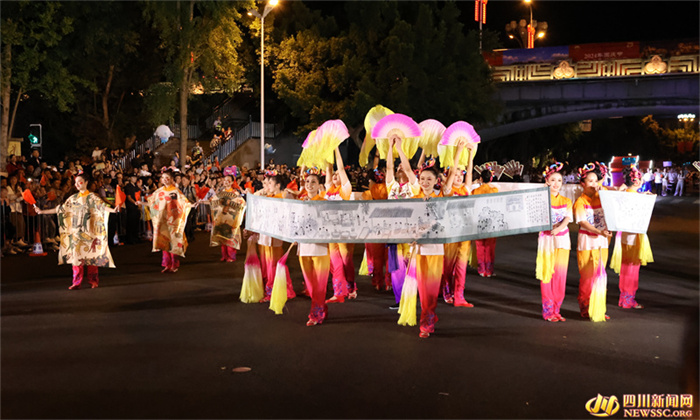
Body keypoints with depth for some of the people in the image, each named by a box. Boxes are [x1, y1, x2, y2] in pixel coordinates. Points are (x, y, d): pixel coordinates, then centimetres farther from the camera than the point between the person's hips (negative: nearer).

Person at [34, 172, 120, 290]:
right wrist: (42, 211, 13)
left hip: (89, 231, -3)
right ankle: (76, 282, 3)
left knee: (91, 255, 0)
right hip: (76, 231, 3)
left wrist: (113, 210, -35)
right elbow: (60, 209, 15)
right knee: (76, 255, 0)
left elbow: (102, 206, -15)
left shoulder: (92, 197, 0)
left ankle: (93, 280, 11)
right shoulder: (73, 198, 11)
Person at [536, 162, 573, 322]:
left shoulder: (566, 201, 9)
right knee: (547, 274, -5)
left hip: (562, 240, 3)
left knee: (560, 276, 1)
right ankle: (547, 310, 1)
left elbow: (567, 219, -5)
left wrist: (558, 228, -25)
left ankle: (556, 309, 10)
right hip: (546, 239, -3)